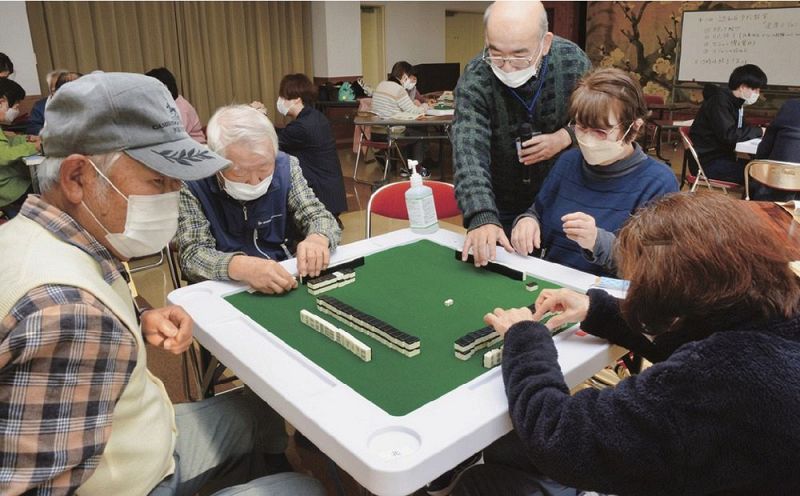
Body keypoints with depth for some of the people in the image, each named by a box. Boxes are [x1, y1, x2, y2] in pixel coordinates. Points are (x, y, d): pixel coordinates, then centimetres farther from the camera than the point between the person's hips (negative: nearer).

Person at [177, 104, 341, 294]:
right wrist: (240, 267, -34)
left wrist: (318, 239, -24)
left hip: (289, 284, 2)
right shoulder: (193, 184, -12)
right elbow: (191, 254, -16)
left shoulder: (286, 166, -5)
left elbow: (320, 216, -2)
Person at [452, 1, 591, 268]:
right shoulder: (474, 81, -24)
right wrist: (482, 218, -51)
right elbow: (468, 153, -36)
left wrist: (567, 137, -22)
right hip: (499, 207, -1)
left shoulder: (573, 61, -16)